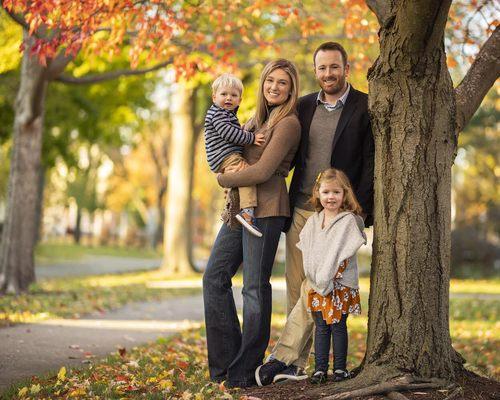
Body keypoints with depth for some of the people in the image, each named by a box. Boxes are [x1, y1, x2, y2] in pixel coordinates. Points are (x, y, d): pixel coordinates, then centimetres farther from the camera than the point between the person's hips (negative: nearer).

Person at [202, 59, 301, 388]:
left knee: (255, 287, -5)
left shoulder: (288, 123, -8)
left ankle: (246, 370, 3)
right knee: (215, 277, 7)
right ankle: (226, 359, 14)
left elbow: (263, 171, -16)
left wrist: (224, 178, -3)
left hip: (265, 209, -9)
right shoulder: (259, 117, 18)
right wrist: (230, 170, 3)